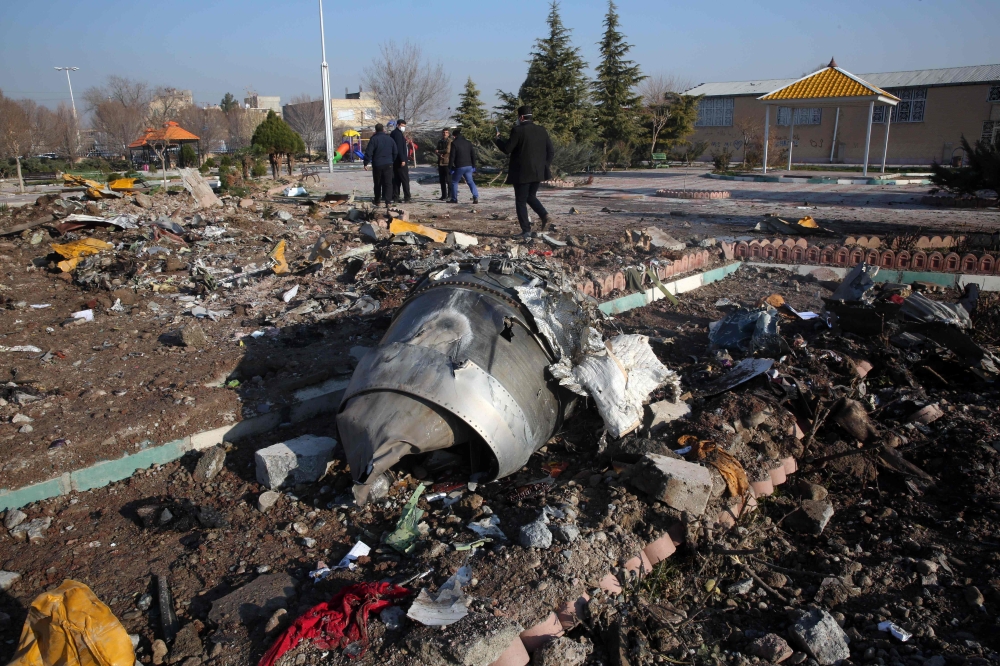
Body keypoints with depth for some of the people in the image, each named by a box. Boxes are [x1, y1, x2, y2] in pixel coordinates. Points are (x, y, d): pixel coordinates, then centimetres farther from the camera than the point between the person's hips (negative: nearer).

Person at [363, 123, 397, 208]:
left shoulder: (373, 139, -7)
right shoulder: (390, 139, 5)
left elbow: (368, 152, -12)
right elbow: (395, 152, 11)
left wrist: (366, 163, -7)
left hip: (377, 165, -2)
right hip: (388, 165, 2)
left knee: (377, 184, 12)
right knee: (388, 183, -1)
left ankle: (377, 201, 21)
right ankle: (387, 201, -14)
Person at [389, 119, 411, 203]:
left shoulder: (393, 133, 18)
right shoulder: (398, 134, -12)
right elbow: (399, 148, -19)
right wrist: (402, 160, -21)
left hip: (395, 161, 10)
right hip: (400, 160, -10)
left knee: (396, 180, 9)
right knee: (405, 179, -6)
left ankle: (395, 198, 9)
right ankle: (407, 198, -5)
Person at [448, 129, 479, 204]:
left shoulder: (454, 143, -7)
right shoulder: (468, 142, 9)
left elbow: (452, 157, -10)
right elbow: (473, 155, 11)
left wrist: (450, 167, -5)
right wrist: (474, 166, 16)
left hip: (459, 167, -5)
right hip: (469, 166, 5)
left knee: (454, 182, 11)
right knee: (470, 181, 12)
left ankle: (454, 199, 14)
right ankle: (476, 197, -5)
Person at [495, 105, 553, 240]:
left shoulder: (517, 130, -12)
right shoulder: (541, 130, 6)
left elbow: (507, 149, -12)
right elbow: (551, 151, 5)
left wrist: (498, 139, 5)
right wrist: (546, 165, 18)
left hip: (522, 173, -6)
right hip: (538, 172, 6)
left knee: (521, 201, 4)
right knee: (531, 196, 23)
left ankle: (526, 231, 1)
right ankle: (544, 215, -1)